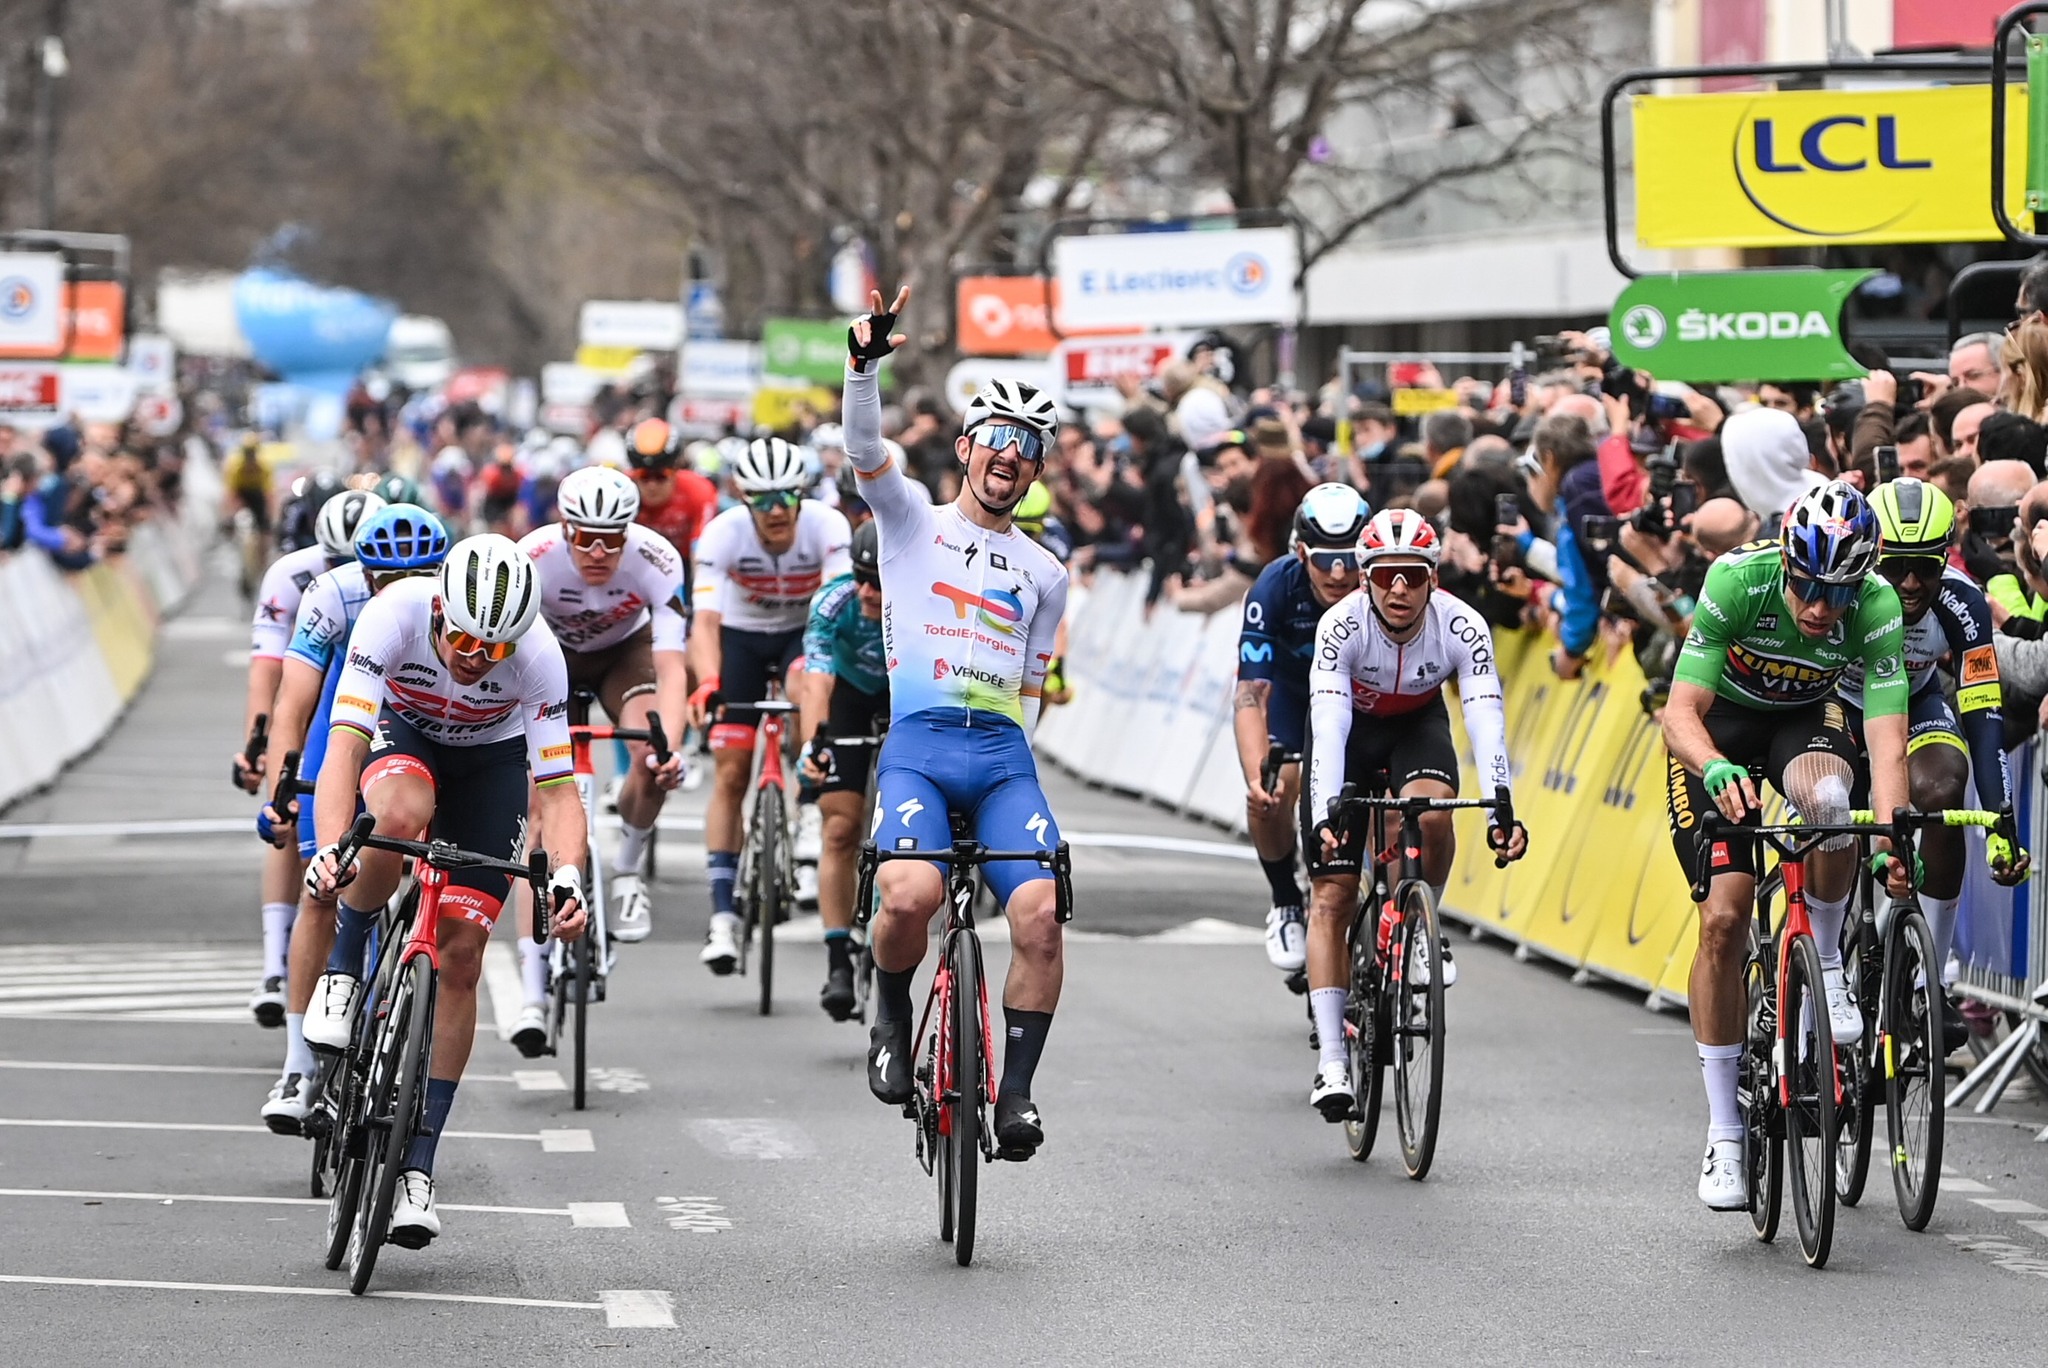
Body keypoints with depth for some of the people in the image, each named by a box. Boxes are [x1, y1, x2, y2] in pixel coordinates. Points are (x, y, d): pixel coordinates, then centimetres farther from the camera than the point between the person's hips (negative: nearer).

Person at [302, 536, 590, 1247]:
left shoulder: (538, 657, -32)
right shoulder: (394, 617, -35)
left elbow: (557, 789, -28)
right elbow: (343, 747, -40)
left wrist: (564, 879, -46)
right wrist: (329, 848, -55)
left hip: (492, 759, 1)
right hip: (401, 733, -1)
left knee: (460, 955, -10)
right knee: (400, 813, -39)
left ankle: (419, 1160, -3)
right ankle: (343, 968, -13)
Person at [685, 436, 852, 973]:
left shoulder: (827, 526, -28)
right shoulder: (724, 533, -28)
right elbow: (705, 618, -37)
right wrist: (706, 682, -55)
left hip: (806, 631, 0)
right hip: (741, 634, 0)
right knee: (730, 773, -7)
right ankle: (723, 913, -3)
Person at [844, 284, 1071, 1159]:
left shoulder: (1044, 573, 22)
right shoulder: (913, 523, 14)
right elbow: (865, 449, -5)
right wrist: (864, 365, -21)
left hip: (1004, 755, 3)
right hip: (919, 741, -3)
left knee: (1040, 912, -20)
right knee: (911, 895, -29)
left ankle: (1016, 1091, -10)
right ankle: (892, 1022, 0)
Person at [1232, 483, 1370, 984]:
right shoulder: (1276, 587, -35)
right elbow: (1251, 693, -37)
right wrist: (1257, 777, -52)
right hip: (1291, 685, 0)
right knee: (1272, 792, -23)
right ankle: (1286, 904, 2)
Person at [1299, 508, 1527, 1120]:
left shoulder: (1461, 627, -28)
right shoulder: (1342, 626, -31)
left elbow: (1486, 719, -35)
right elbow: (1328, 725, -39)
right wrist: (1325, 814, -51)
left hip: (1418, 726, 1)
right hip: (1350, 730, -1)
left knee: (1431, 811, -34)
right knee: (1331, 896, -10)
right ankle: (1332, 1060, -8)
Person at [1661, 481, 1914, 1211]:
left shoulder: (1878, 608, -29)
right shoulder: (1737, 580, -32)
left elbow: (1887, 740, -33)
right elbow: (1680, 711, -34)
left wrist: (1892, 840, -49)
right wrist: (1715, 769, -55)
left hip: (1807, 719, 1)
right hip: (1720, 724, -1)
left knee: (1826, 796, -37)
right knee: (1723, 919, -14)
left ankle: (1824, 961, -10)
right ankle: (1724, 1132, -4)